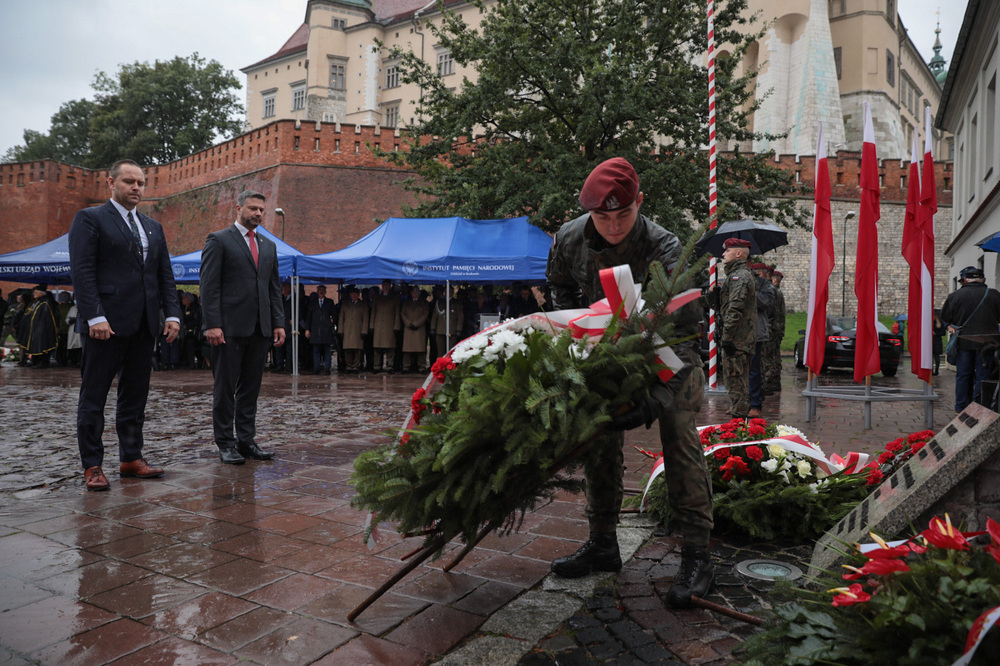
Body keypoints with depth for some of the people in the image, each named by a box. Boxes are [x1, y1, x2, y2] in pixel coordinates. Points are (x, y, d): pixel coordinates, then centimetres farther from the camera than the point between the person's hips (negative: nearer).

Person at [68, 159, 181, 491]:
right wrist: (95, 316, -18)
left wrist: (172, 314, 4)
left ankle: (131, 458, 18)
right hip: (106, 323, -6)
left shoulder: (153, 227, 18)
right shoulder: (90, 218, 0)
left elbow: (165, 275, 16)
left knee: (135, 395, 10)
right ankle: (92, 466, 8)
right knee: (93, 397, 1)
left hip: (143, 325, 6)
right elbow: (82, 271, -9)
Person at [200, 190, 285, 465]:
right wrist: (213, 325, -15)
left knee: (250, 388, 10)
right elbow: (209, 285, -7)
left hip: (260, 329, 6)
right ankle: (225, 444, 10)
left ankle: (246, 440, 17)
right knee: (225, 388, 2)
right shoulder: (219, 240, 0)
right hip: (230, 328, -5)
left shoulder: (269, 245, 18)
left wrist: (279, 323, 7)